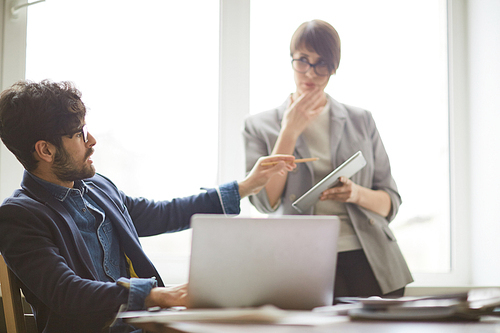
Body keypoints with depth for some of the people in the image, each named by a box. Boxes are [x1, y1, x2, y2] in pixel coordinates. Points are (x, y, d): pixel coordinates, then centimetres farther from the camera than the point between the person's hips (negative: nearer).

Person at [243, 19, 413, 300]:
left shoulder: (361, 121, 16)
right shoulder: (260, 126, 11)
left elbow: (391, 203, 15)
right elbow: (266, 201, -3)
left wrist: (358, 194, -8)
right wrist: (290, 131, -3)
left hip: (368, 260, 2)